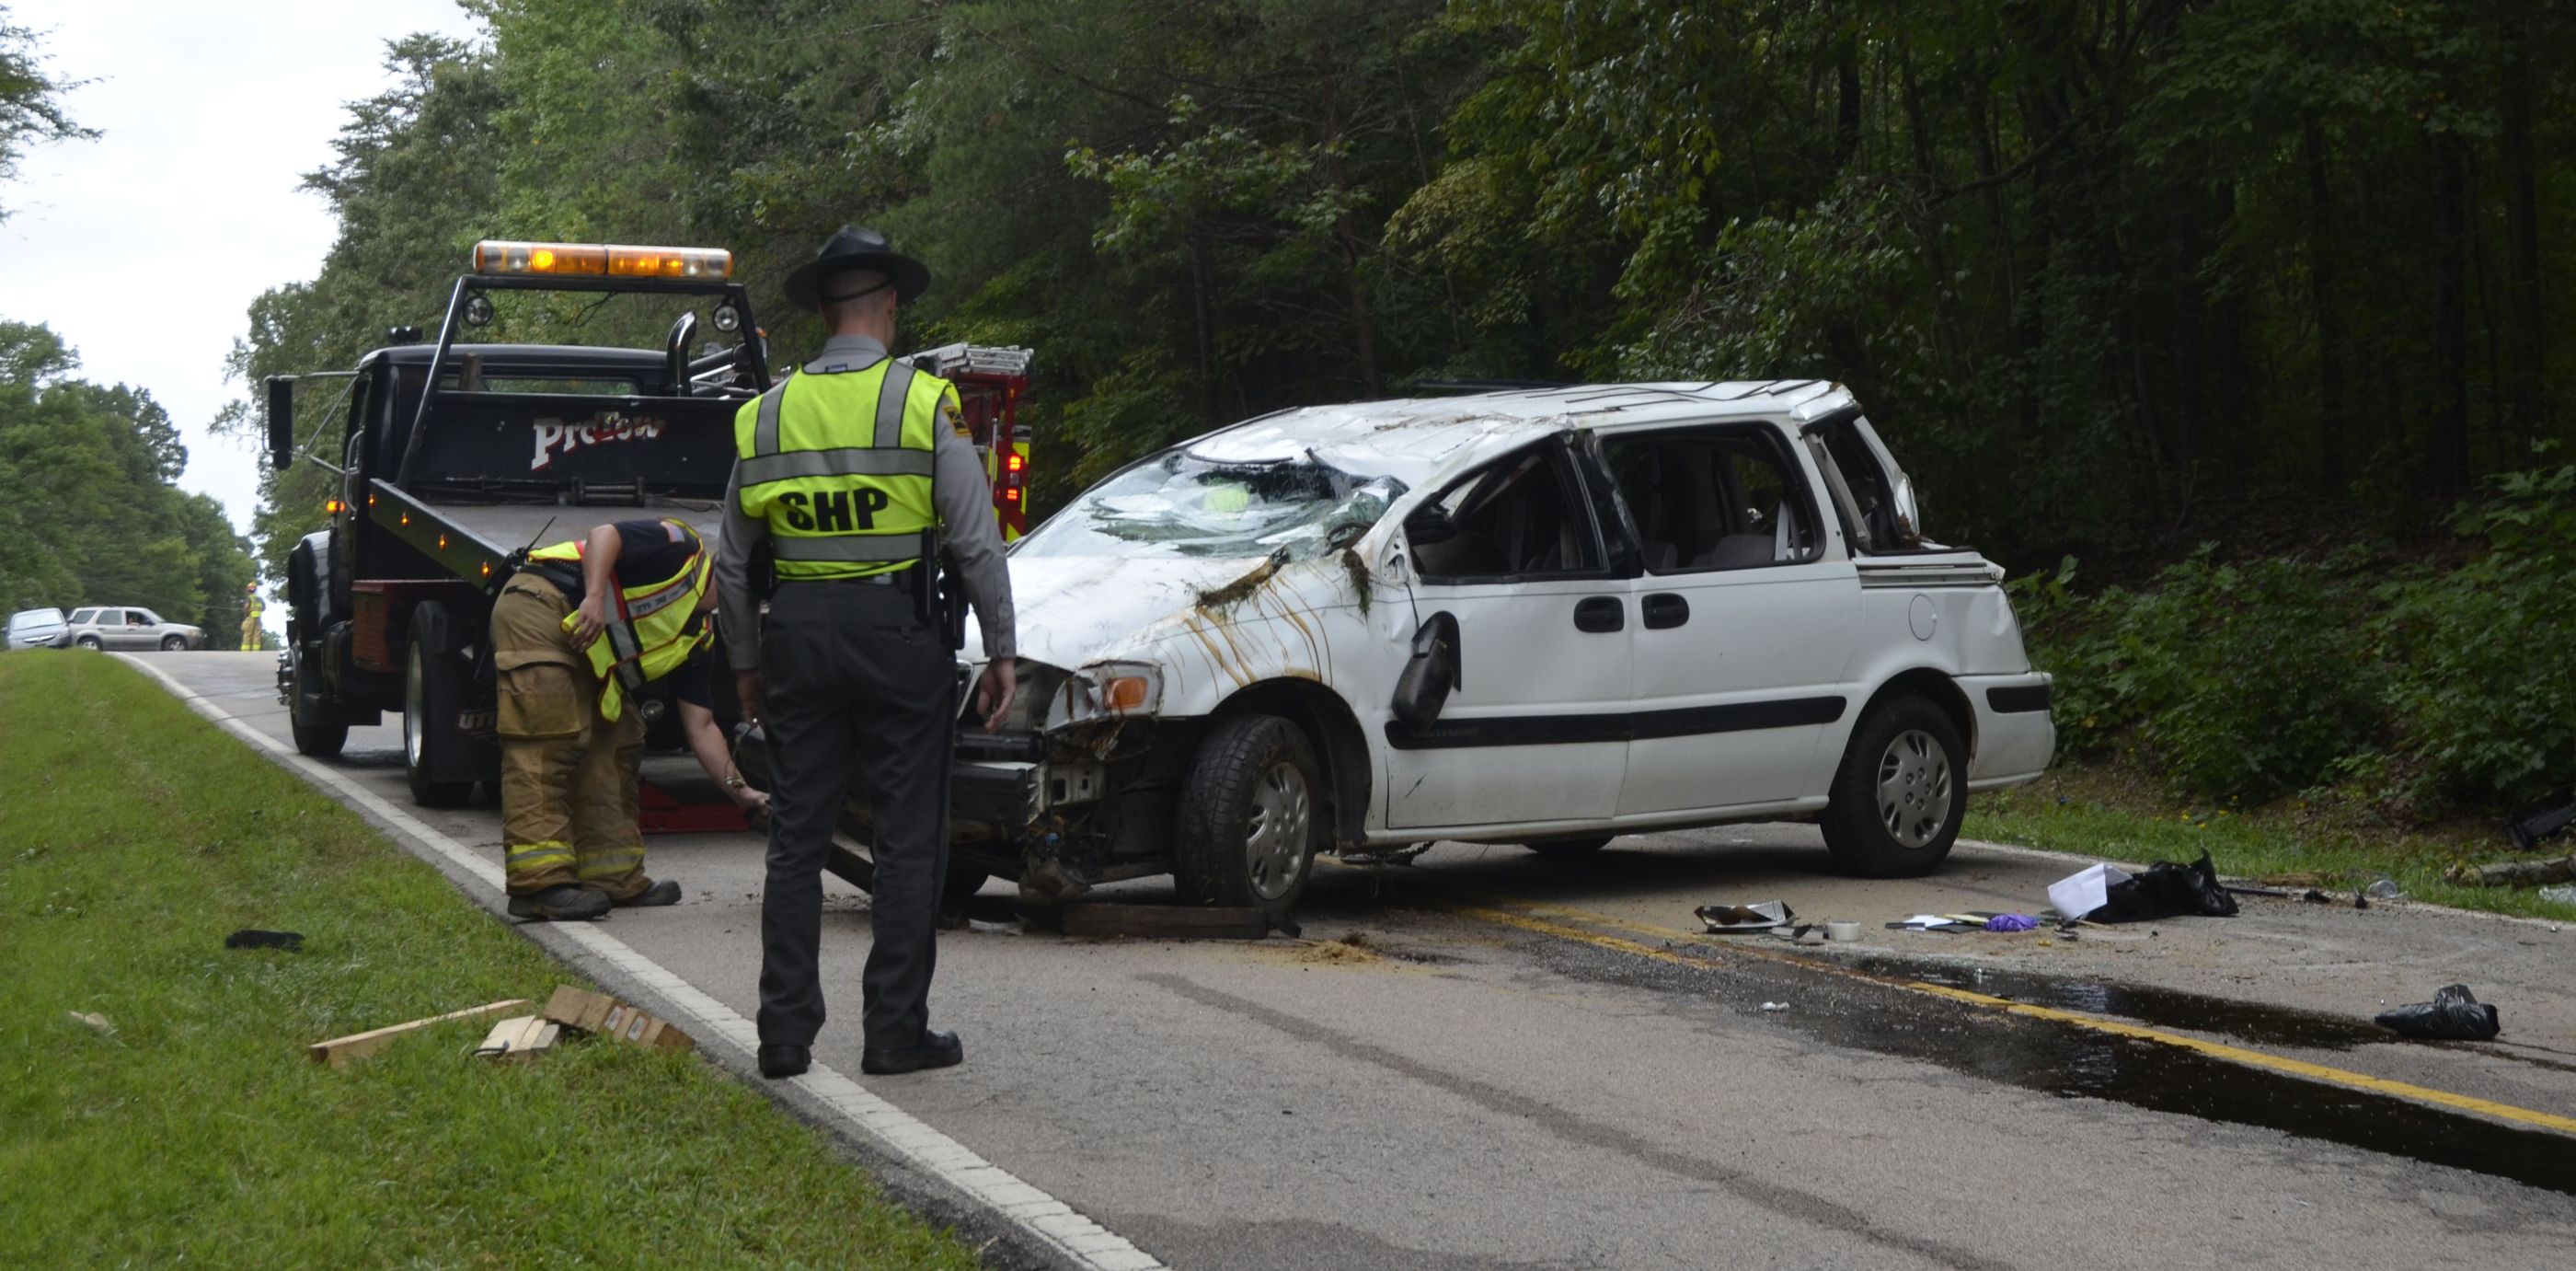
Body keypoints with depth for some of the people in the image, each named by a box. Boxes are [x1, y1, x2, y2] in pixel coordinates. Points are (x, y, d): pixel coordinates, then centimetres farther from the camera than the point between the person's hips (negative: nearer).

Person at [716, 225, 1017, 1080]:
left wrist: (746, 662, 20)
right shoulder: (924, 402, -5)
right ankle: (895, 1030, 5)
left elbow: (732, 565, 11)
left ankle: (785, 1033, 9)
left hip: (798, 633, 4)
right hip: (896, 630, -4)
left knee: (796, 840, 9)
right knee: (910, 839, 4)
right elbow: (976, 542, -7)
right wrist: (1000, 651, 0)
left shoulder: (767, 413, 7)